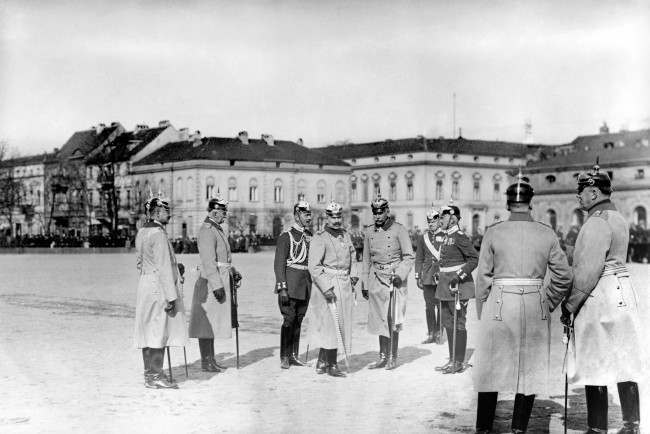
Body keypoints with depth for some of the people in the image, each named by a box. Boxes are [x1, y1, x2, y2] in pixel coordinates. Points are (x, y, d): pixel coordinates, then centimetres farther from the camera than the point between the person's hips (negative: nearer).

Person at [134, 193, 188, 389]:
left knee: (148, 332, 12)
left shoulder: (141, 233, 12)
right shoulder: (158, 234, -16)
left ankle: (149, 374, 19)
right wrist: (170, 297, -19)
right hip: (159, 287, -9)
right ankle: (155, 376, 0)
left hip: (145, 285, 9)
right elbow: (163, 267, -19)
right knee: (160, 332, -4)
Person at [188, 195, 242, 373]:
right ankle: (206, 363, 1)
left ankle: (211, 360, 21)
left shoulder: (218, 230, 17)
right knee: (207, 322, -4)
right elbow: (208, 261, -21)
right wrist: (216, 285, -24)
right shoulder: (207, 231, -15)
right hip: (211, 283, -10)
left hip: (221, 281, 10)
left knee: (213, 322, 14)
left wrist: (234, 272, 13)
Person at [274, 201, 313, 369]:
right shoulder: (286, 236, -7)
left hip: (306, 284, 6)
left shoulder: (310, 236, 12)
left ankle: (293, 356, 16)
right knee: (289, 320, -5)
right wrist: (282, 288, -16)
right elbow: (279, 264, -10)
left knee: (298, 320, 9)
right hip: (290, 285, -6)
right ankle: (284, 358, 2)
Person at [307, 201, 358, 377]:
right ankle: (332, 365, 2)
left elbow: (352, 257, 25)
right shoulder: (320, 238, -11)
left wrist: (353, 279, 15)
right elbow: (314, 267, -15)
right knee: (332, 324, -6)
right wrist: (326, 288, -21)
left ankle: (322, 363, 22)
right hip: (328, 284, -7)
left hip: (344, 284, 8)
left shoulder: (345, 235, 12)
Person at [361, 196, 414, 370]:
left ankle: (393, 357, 6)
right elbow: (366, 259, 14)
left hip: (395, 277, -4)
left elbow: (409, 257, -6)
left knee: (393, 320, -3)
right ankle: (383, 357, 16)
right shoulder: (369, 232, 8)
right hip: (376, 278, 4)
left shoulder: (399, 230, -6)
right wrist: (364, 284, 12)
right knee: (380, 319, 8)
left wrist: (400, 275, -19)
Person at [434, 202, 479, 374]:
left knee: (458, 324, -3)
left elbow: (474, 258, -19)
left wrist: (459, 276, -24)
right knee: (447, 323, 12)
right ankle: (452, 360, 20)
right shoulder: (447, 237, 14)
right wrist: (441, 276, 23)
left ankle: (460, 362, 3)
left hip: (458, 285, -10)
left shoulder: (460, 237, -13)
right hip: (446, 286, 10)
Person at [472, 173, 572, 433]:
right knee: (530, 369, 11)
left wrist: (482, 313, 8)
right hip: (535, 309, 1)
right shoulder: (547, 234, 0)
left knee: (491, 368, 8)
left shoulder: (493, 233, -4)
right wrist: (546, 305, 11)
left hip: (499, 305, -1)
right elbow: (564, 277, 0)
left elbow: (483, 278, -2)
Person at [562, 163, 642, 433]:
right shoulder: (618, 218, 15)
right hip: (623, 293, 10)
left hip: (598, 297, -10)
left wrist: (570, 304, -16)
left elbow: (589, 270, -21)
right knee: (624, 364, 12)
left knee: (594, 368, -3)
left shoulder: (597, 222, -15)